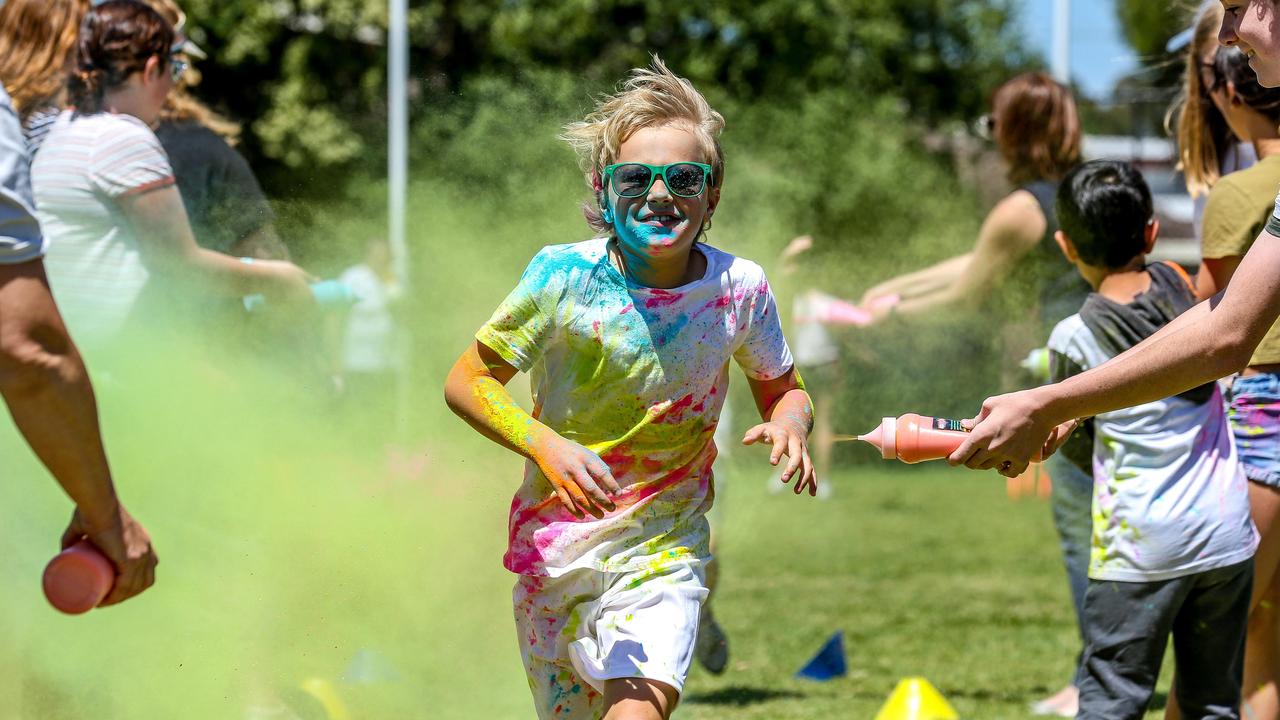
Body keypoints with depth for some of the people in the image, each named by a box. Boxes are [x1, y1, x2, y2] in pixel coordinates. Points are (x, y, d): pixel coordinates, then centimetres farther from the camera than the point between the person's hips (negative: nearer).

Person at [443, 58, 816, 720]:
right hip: (555, 543, 1)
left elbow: (782, 388, 10)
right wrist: (546, 446, -23)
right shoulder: (564, 276, -12)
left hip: (663, 549, 0)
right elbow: (466, 381, -6)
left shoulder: (739, 289, -7)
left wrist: (788, 423, -14)